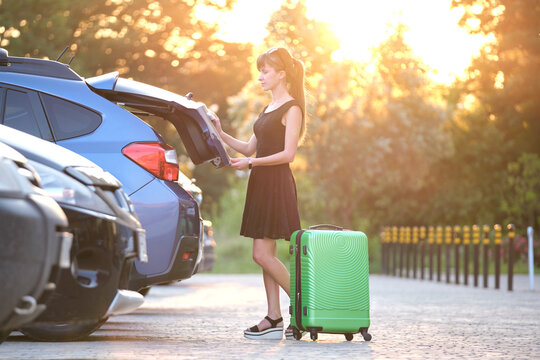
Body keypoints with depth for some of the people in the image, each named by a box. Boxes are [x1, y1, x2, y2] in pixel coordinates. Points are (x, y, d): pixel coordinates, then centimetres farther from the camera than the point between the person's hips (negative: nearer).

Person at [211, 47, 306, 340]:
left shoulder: (291, 109, -7)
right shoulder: (268, 109, 19)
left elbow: (288, 154, -14)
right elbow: (250, 148, 19)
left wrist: (251, 163, -16)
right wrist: (221, 134, 9)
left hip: (277, 184, -9)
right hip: (260, 184, 9)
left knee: (262, 255, -11)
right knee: (266, 255, 5)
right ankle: (274, 319, 7)